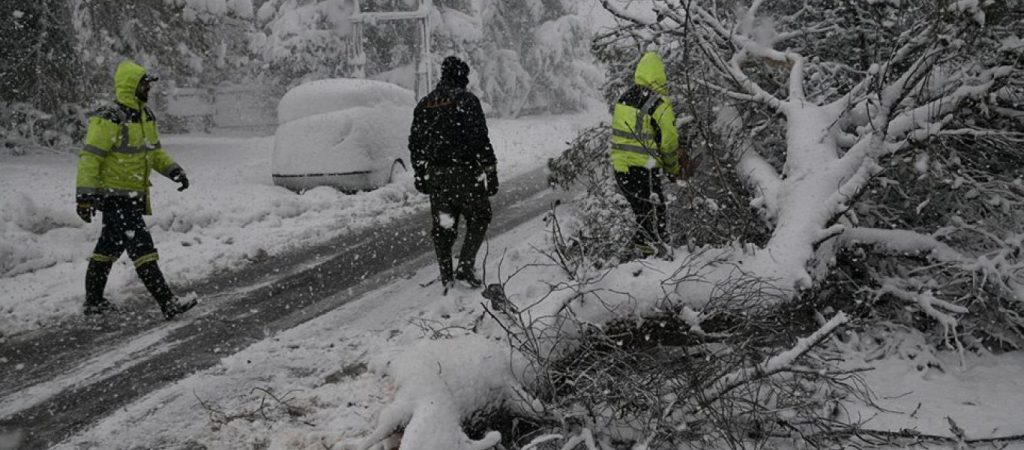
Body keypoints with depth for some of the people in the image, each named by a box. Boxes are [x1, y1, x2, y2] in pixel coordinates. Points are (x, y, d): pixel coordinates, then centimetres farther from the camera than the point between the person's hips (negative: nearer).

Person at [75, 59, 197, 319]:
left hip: (135, 196, 9)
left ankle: (94, 302, 29)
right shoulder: (109, 119, -18)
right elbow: (89, 158, -19)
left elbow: (154, 151, 21)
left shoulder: (146, 117, 10)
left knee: (110, 248, 17)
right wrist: (84, 196, -23)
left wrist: (173, 170, 3)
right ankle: (168, 304, -13)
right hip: (114, 197, -9)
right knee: (142, 247, -11)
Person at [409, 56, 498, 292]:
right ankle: (465, 266, -1)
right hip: (464, 172, -5)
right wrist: (491, 172, -10)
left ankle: (446, 276, 15)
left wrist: (420, 174, 21)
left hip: (434, 175, 5)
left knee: (442, 224, 12)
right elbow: (480, 140, -14)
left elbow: (415, 144, 13)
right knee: (478, 219, 10)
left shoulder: (424, 104, 10)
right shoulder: (466, 100, -9)